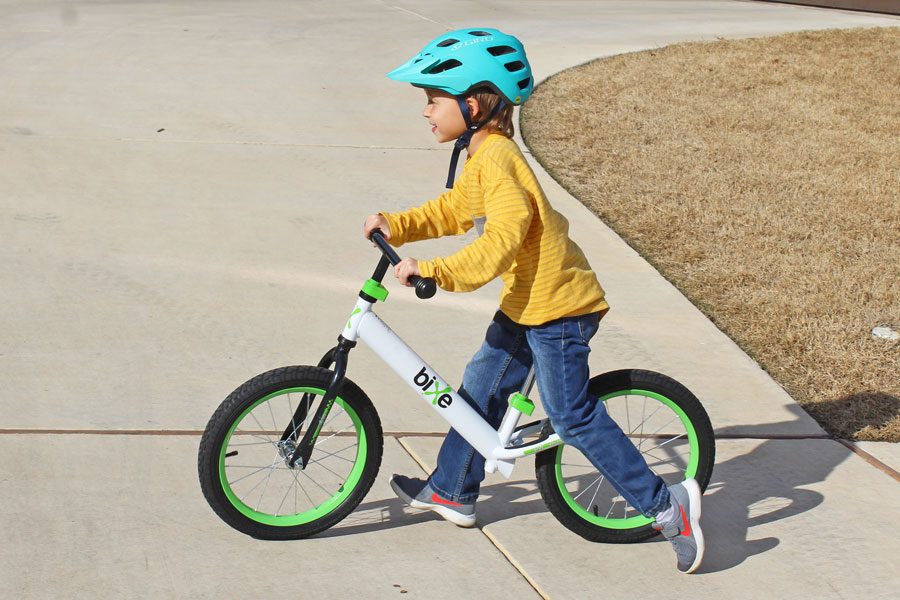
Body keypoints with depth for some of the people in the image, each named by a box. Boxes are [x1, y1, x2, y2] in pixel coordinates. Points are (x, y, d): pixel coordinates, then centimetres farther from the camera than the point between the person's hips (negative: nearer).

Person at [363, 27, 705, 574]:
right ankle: (452, 493, 33)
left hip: (558, 305, -11)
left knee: (573, 416, -5)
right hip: (528, 302, 11)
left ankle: (666, 505, 4)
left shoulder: (496, 161, -23)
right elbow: (452, 211, 21)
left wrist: (431, 270, -32)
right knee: (481, 386, 17)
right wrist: (397, 226, 10)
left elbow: (496, 246, -31)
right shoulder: (482, 156, 10)